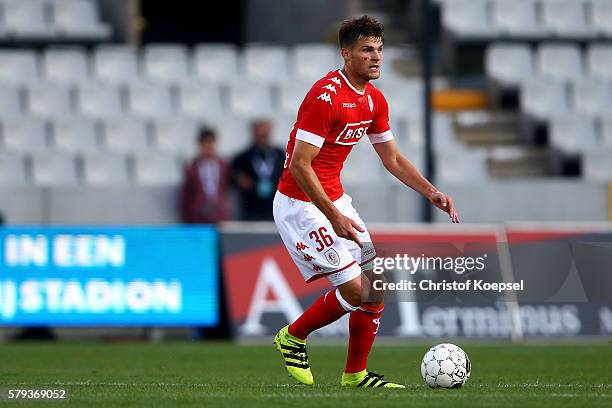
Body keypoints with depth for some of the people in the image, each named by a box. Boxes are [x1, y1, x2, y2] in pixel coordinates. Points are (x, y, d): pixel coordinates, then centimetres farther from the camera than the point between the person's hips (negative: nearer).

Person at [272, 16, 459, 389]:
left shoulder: (374, 100, 5)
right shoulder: (326, 96, -22)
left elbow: (393, 159, 16)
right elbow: (299, 165, -24)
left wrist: (431, 192, 3)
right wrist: (334, 217, -26)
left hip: (335, 200, 9)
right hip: (300, 203, -9)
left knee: (376, 283, 3)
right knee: (355, 289, -13)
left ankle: (356, 374, 14)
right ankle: (293, 337, 11)